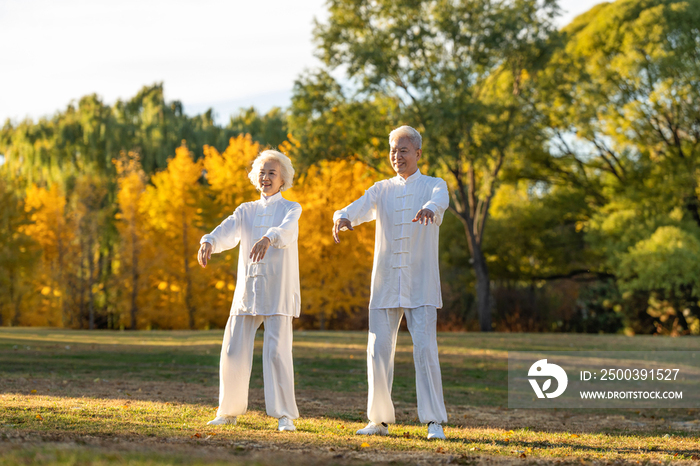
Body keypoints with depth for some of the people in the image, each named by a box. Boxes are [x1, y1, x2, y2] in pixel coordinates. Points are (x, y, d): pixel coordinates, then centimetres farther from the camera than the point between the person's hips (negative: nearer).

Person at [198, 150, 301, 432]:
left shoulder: (291, 209, 5)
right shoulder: (246, 211, 15)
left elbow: (287, 230, -19)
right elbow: (228, 231, -5)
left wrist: (268, 238, -42)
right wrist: (209, 242, -28)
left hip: (277, 292, -4)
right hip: (247, 290, 4)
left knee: (276, 351, -12)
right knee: (234, 351, 2)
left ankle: (285, 416, -8)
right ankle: (228, 411, 16)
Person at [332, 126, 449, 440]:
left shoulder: (434, 186, 3)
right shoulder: (381, 191, 11)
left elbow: (440, 200, -22)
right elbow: (359, 209, -7)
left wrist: (429, 209, -47)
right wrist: (343, 218, -32)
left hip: (421, 287, -3)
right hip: (385, 285, 3)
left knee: (425, 349, -11)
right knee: (379, 350, 1)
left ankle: (434, 422, -6)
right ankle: (380, 420, 11)